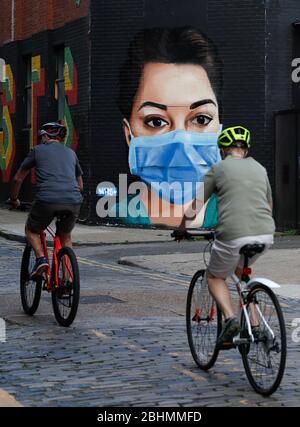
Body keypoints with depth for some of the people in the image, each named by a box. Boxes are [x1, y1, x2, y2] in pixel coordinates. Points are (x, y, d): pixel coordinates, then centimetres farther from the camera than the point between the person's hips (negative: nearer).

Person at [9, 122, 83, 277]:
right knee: (65, 237, 26)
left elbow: (18, 179, 20)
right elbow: (80, 185, 34)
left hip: (47, 200, -3)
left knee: (31, 230, 22)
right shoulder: (70, 153, 25)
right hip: (73, 202, 3)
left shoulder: (38, 150, 15)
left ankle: (40, 258, -3)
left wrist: (14, 199, 36)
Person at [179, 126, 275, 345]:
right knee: (240, 270, 32)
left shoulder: (219, 168, 6)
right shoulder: (259, 168, 19)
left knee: (215, 277, 19)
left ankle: (230, 317, -7)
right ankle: (253, 323, 22)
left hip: (233, 235, -5)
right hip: (265, 235, 5)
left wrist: (182, 227, 26)